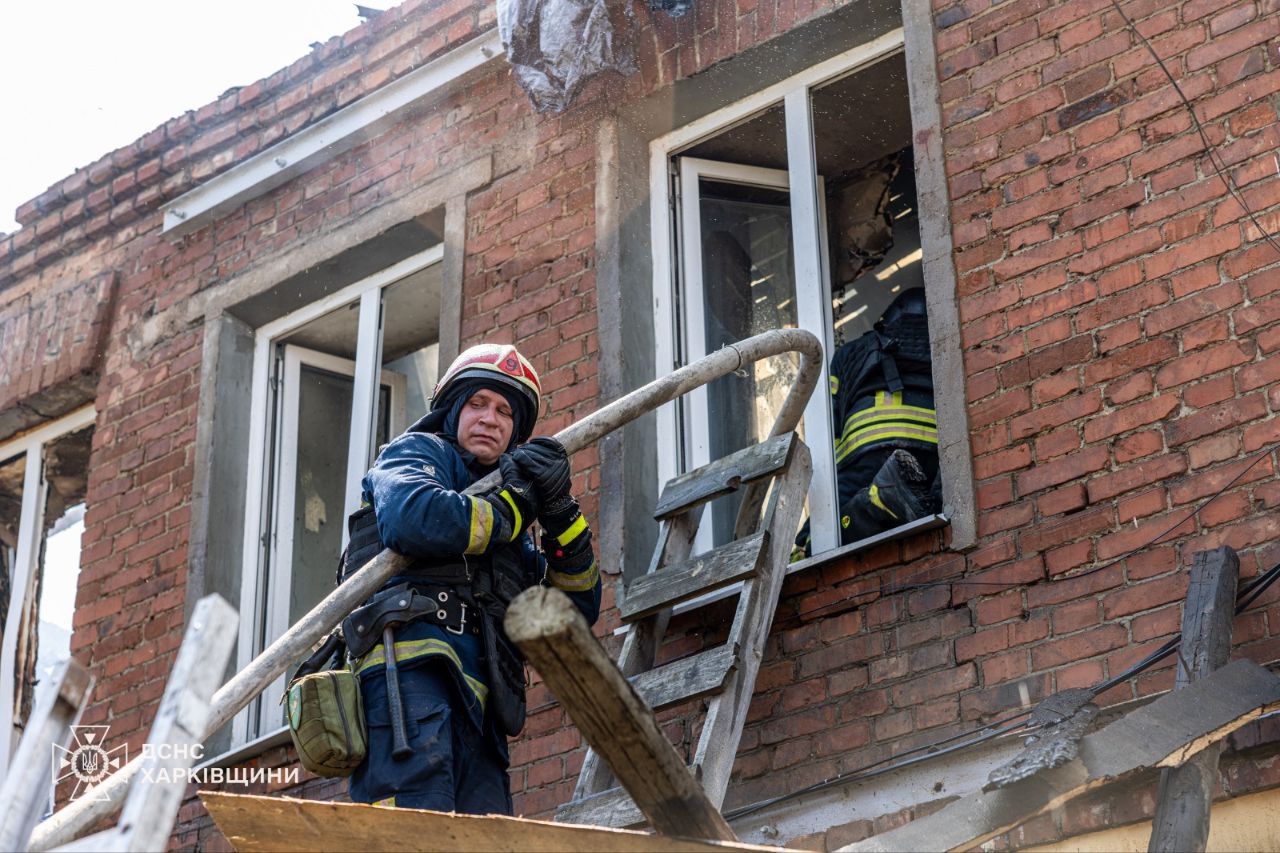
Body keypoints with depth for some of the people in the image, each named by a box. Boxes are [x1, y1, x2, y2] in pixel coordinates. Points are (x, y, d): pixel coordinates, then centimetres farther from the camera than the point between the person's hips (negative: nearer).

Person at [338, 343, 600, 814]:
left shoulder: (507, 536, 36)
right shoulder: (418, 451, 16)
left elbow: (577, 610, 26)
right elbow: (412, 518, -9)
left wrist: (560, 511, 12)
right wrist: (514, 506, 4)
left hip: (477, 712, 7)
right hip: (411, 668, -7)